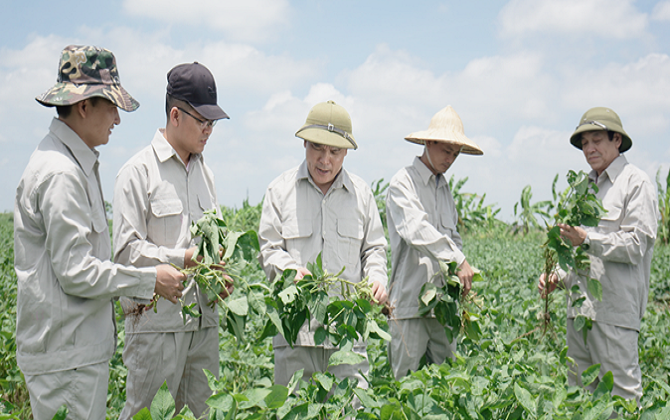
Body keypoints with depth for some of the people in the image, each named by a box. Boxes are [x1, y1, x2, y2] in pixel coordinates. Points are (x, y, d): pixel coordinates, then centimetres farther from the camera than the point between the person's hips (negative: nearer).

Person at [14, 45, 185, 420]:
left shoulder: (78, 164, 14)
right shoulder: (60, 174, -19)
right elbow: (76, 272, -21)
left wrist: (128, 292, 15)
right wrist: (150, 280, -12)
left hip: (81, 345, 10)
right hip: (66, 354, -10)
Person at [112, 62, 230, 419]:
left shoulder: (204, 171, 16)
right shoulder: (138, 171, -7)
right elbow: (126, 248, -11)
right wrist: (182, 259, -19)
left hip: (203, 318, 7)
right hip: (156, 319, -7)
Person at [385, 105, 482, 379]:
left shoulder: (444, 187, 19)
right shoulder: (403, 182, -4)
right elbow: (416, 230, -18)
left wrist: (461, 274, 4)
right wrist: (459, 259, -23)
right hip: (410, 299, -7)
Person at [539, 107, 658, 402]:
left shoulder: (636, 183, -3)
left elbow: (636, 245, -12)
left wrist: (587, 240, -22)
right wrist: (558, 276, 10)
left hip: (615, 308, -8)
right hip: (580, 307, 8)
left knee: (621, 394, -7)